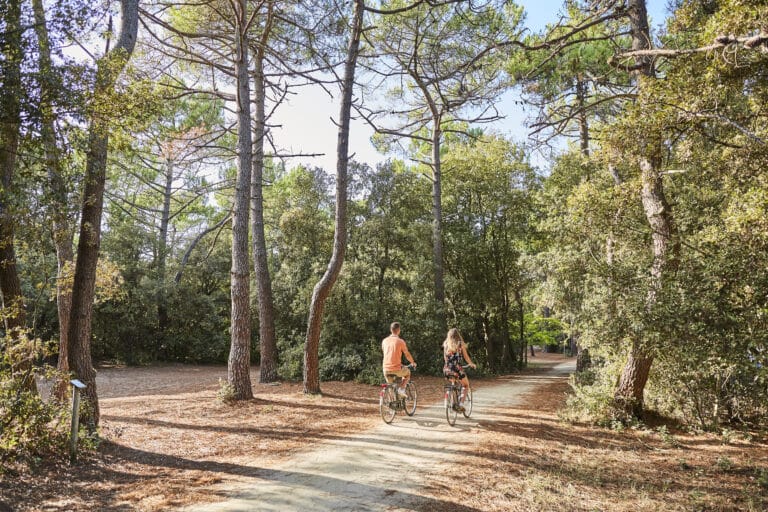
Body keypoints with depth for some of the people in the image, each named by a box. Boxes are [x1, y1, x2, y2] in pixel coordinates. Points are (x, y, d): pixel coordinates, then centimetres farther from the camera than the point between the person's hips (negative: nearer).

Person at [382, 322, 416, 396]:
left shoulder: (384, 340, 8)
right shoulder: (400, 341, -5)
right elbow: (407, 355, 2)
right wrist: (413, 363, 22)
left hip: (386, 370, 4)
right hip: (397, 369, -3)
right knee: (408, 372, 28)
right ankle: (402, 389, 11)